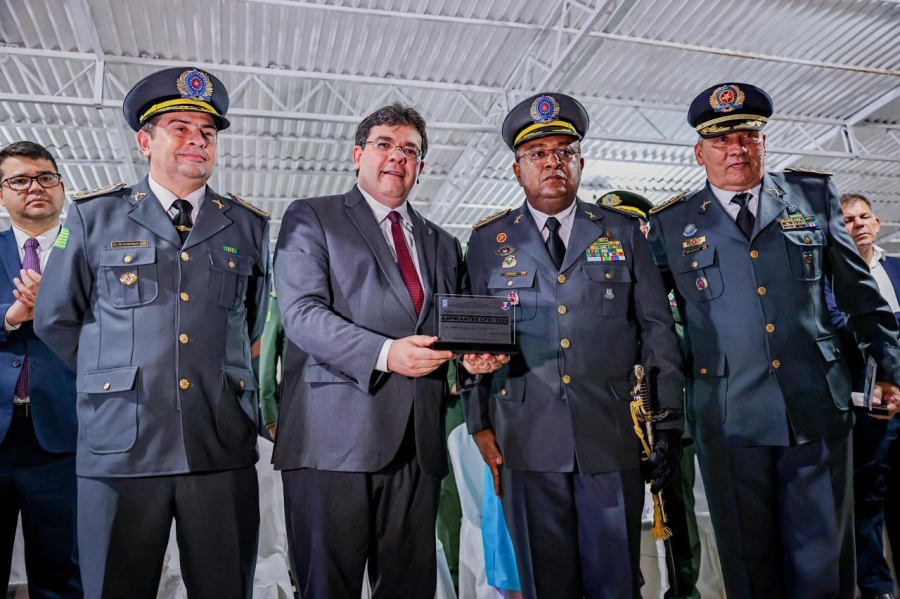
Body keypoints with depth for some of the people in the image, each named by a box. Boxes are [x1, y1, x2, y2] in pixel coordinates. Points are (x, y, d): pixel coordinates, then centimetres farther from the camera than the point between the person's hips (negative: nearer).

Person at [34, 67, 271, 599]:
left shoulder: (250, 226, 11)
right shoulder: (93, 216, 8)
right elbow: (55, 319, 13)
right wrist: (115, 375, 14)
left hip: (225, 448, 1)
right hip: (120, 444, 0)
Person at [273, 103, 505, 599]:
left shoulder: (442, 244, 22)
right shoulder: (310, 218, 7)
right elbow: (301, 312, -7)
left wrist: (475, 354, -2)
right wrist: (384, 353, -21)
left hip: (418, 442, 5)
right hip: (334, 436, -4)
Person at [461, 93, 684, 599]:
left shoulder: (624, 231, 8)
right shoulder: (489, 240, 7)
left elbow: (658, 329, 8)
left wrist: (670, 421, 4)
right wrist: (480, 425, 2)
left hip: (613, 439, 1)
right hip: (528, 443, 0)